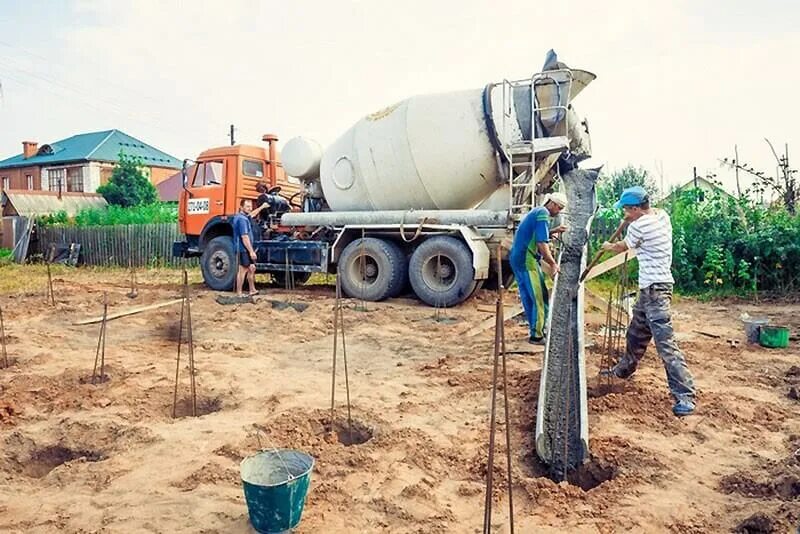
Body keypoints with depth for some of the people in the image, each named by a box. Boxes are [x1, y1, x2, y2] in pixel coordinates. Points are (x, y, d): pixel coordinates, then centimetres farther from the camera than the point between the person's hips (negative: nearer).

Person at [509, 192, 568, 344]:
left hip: (518, 259, 10)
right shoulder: (543, 214, -13)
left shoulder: (537, 212, 18)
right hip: (527, 260, -10)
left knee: (528, 298, 16)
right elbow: (542, 243, -20)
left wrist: (554, 231, 17)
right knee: (540, 299, -4)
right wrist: (553, 263, -16)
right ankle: (537, 336, 1)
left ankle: (536, 330, 25)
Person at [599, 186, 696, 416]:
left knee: (665, 343, -13)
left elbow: (622, 247, 4)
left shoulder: (639, 226, -17)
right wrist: (633, 220, 18)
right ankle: (624, 369, 43)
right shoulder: (662, 215, 5)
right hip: (650, 287, 10)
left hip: (655, 289, -10)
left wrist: (608, 246, 23)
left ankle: (685, 396, -12)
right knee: (636, 332, 24)